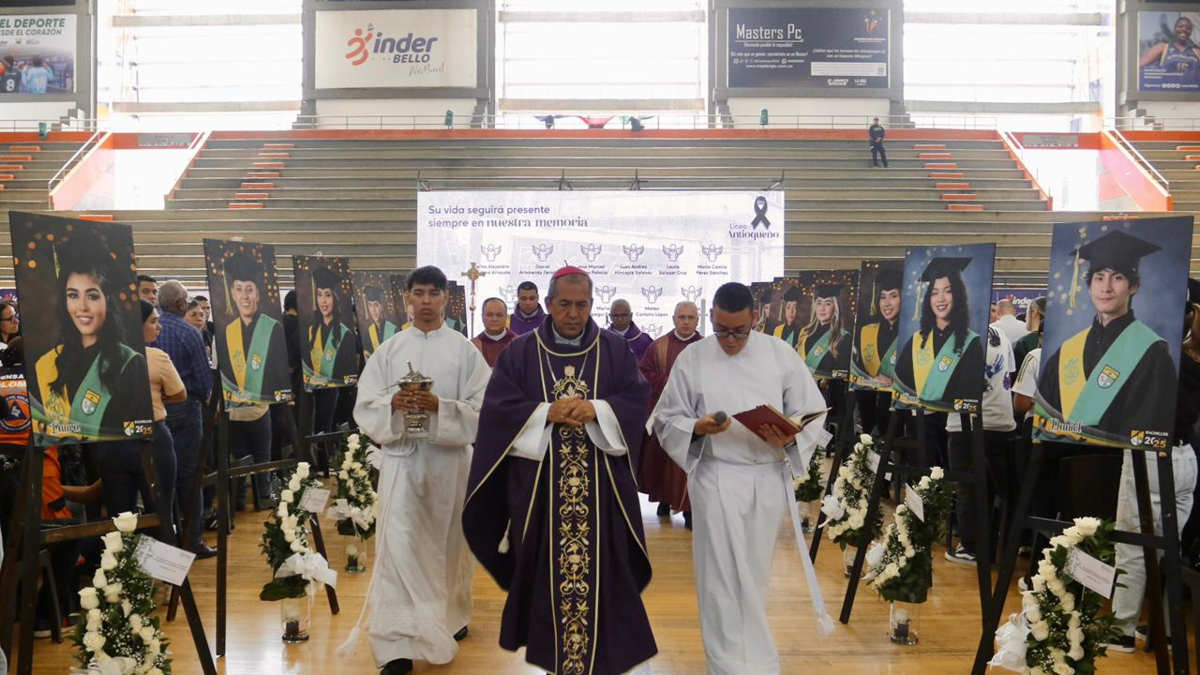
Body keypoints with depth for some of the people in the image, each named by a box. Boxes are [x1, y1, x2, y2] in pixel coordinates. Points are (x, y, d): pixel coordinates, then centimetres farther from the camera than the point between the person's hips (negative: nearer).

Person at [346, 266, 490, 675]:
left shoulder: (465, 351, 1)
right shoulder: (388, 351, 5)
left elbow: (483, 408, -5)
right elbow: (365, 407, 3)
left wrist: (440, 407, -19)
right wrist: (392, 404, -18)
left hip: (450, 457, 0)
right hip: (401, 457, 0)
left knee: (448, 541, 13)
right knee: (399, 545, -6)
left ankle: (451, 615, 37)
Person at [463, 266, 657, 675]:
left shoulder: (615, 350, 6)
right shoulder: (520, 352, 4)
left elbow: (638, 401, -1)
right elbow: (498, 407, -3)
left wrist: (596, 411, -18)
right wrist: (547, 413, -15)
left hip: (601, 482, 0)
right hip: (538, 482, 0)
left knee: (602, 569, 3)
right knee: (543, 568, 8)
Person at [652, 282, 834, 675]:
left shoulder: (781, 354, 0)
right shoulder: (692, 358, -2)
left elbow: (813, 414, 2)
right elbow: (666, 420, 2)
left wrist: (789, 438, -19)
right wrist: (697, 427, -19)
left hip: (769, 477, 2)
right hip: (716, 479, -1)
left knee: (755, 574, 14)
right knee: (723, 576, 0)